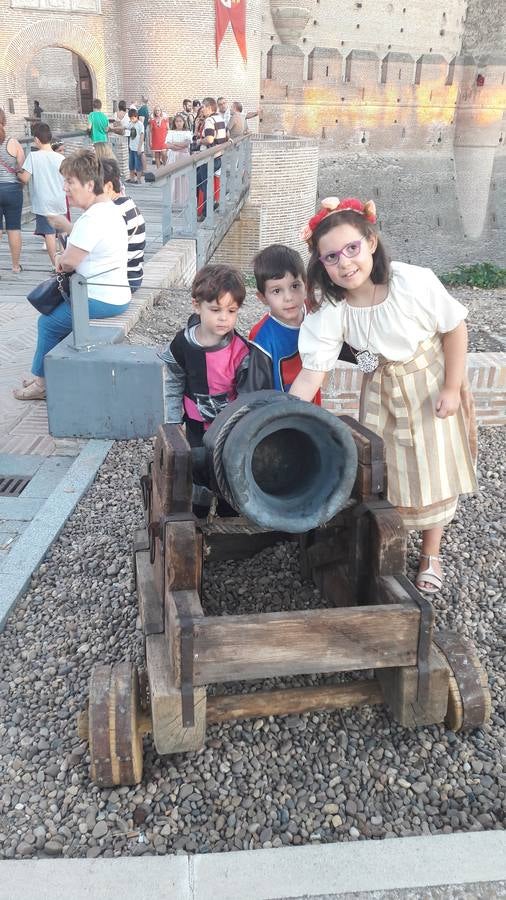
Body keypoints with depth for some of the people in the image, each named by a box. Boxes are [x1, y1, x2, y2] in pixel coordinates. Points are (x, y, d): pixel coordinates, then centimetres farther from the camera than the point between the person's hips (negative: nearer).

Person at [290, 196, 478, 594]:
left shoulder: (414, 282, -29)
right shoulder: (330, 311, -21)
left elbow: (455, 328, -14)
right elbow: (311, 374, -21)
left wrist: (452, 389, -11)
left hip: (432, 387, -2)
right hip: (382, 394, 2)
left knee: (434, 473, 10)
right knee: (381, 475, 11)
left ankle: (431, 555, 33)